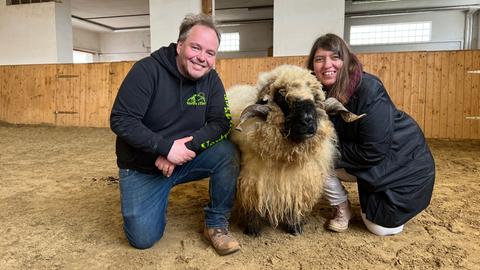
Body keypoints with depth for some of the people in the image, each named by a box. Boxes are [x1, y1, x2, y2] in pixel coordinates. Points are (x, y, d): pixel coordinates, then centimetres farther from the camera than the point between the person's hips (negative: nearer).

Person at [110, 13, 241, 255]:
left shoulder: (211, 79, -5)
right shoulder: (147, 69, -18)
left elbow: (221, 123, -11)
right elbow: (121, 120, -21)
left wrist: (187, 145, -28)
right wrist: (166, 148, -29)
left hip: (184, 159, 3)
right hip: (142, 167, -2)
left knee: (227, 153, -24)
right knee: (143, 238, -9)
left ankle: (216, 224, -4)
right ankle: (158, 200, 24)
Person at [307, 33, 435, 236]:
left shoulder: (368, 90, -29)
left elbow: (373, 152, -28)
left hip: (403, 162, -5)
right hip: (363, 162, 5)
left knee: (381, 228, -3)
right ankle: (341, 209, 6)